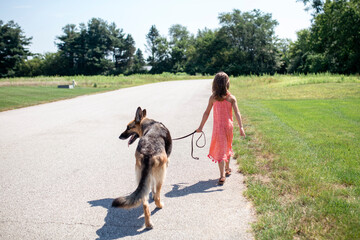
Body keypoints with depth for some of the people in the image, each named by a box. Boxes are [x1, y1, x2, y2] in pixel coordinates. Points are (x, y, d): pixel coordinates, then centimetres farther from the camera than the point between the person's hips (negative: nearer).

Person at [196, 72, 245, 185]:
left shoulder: (213, 98, -7)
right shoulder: (231, 98, -4)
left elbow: (206, 113, -2)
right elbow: (237, 113, -10)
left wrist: (201, 126, 6)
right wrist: (241, 127, -11)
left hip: (218, 127, -2)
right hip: (228, 126, 2)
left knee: (220, 150, 0)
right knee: (227, 147, 22)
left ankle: (222, 175, -8)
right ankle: (227, 169, 39)